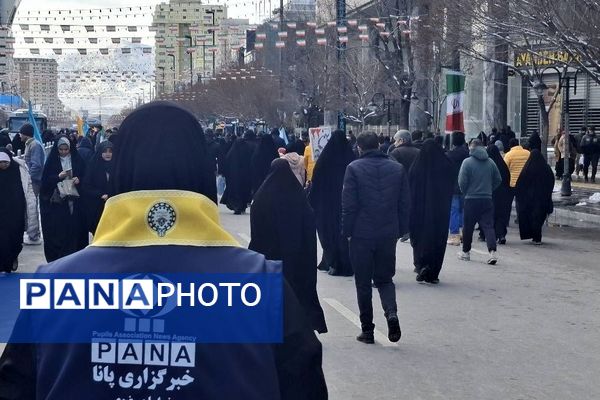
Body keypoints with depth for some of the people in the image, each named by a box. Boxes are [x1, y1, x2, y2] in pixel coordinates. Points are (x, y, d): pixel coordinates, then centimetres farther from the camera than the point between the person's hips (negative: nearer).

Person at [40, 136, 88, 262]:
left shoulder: (77, 160, 7)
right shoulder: (52, 161, 3)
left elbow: (85, 176, 9)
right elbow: (45, 180, 0)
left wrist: (78, 180, -12)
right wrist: (58, 177, -16)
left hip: (74, 199, 1)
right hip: (56, 200, -1)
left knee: (74, 227, -2)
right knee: (58, 230, -5)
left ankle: (73, 253, 8)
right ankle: (56, 255, 2)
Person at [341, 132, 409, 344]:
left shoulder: (354, 169, -7)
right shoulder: (398, 169, 4)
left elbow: (348, 205, -9)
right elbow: (405, 204, 5)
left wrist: (347, 232, 0)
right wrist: (400, 230, 12)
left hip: (362, 235, -3)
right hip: (388, 234, 3)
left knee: (363, 283, 8)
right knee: (385, 279, 16)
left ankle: (367, 331, 10)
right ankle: (391, 312, -10)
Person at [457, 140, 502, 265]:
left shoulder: (467, 162, -8)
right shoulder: (490, 162, 4)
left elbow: (462, 181, -9)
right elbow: (498, 180, 9)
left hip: (471, 199, -3)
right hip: (487, 199, 3)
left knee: (468, 226, 10)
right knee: (488, 226, 0)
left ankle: (466, 252, 22)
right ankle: (492, 252, -15)